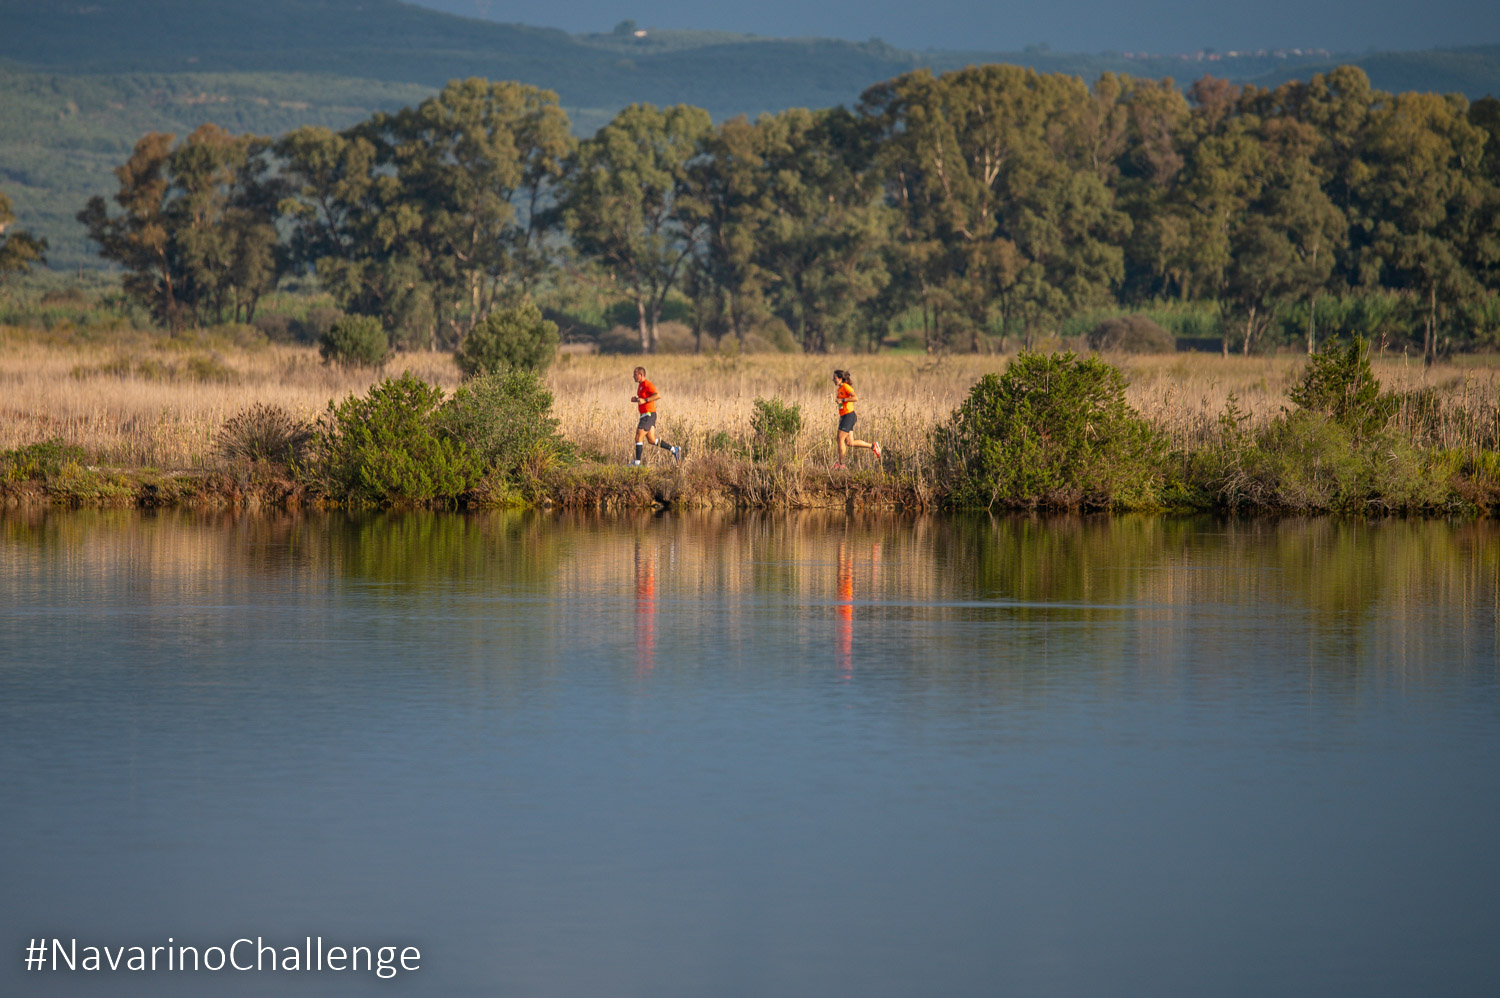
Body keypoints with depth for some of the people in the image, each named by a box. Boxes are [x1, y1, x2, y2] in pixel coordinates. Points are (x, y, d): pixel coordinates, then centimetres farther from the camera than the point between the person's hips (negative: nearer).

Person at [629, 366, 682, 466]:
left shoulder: (647, 385, -14)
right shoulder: (640, 385, 17)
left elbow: (658, 395, -26)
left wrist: (644, 400, -28)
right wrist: (636, 399, 11)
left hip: (649, 415, -10)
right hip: (644, 415, 10)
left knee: (638, 438, -9)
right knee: (652, 441, 10)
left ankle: (637, 462, -5)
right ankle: (674, 450, 14)